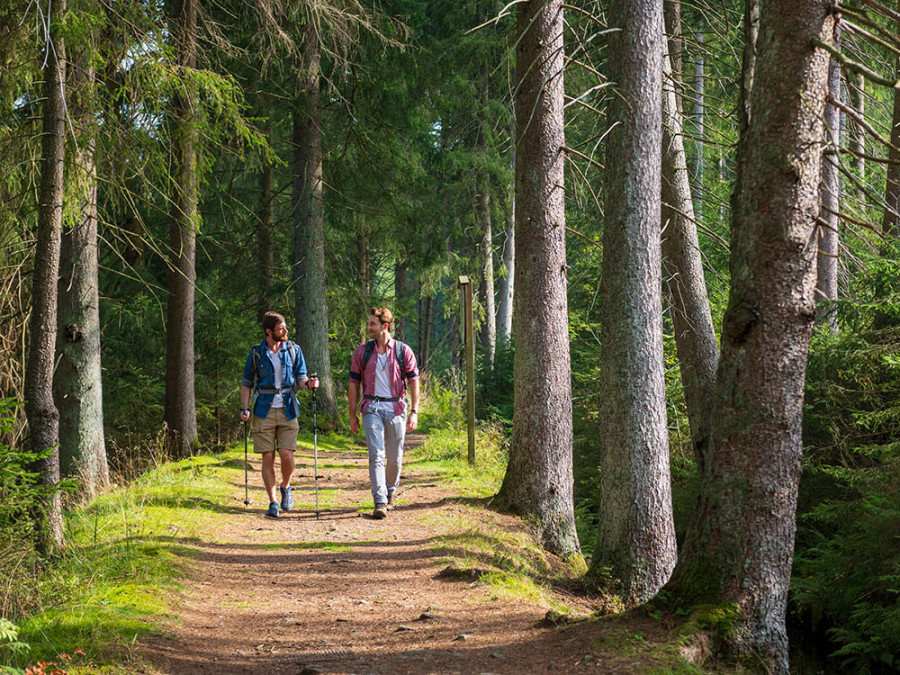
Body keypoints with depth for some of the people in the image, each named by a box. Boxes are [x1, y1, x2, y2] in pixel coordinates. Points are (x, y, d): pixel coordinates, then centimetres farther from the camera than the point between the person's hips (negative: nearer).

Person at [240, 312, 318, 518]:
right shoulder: (256, 353, 3)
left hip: (287, 410, 0)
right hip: (264, 411, 0)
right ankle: (273, 502, 6)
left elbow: (300, 377, 8)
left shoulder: (293, 350, 5)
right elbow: (247, 383, 10)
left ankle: (285, 487, 21)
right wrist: (245, 408, -1)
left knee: (287, 455, -9)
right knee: (268, 458, -2)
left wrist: (308, 383, -16)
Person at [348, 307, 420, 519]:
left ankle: (389, 494, 29)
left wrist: (414, 412, -8)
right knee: (376, 455, -13)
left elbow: (413, 382, 1)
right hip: (372, 408, 0)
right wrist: (353, 414, 6)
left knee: (395, 458, 7)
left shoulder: (403, 351, 2)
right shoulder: (362, 352, 6)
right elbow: (354, 384, 10)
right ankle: (380, 503, -18)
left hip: (396, 408, 0)